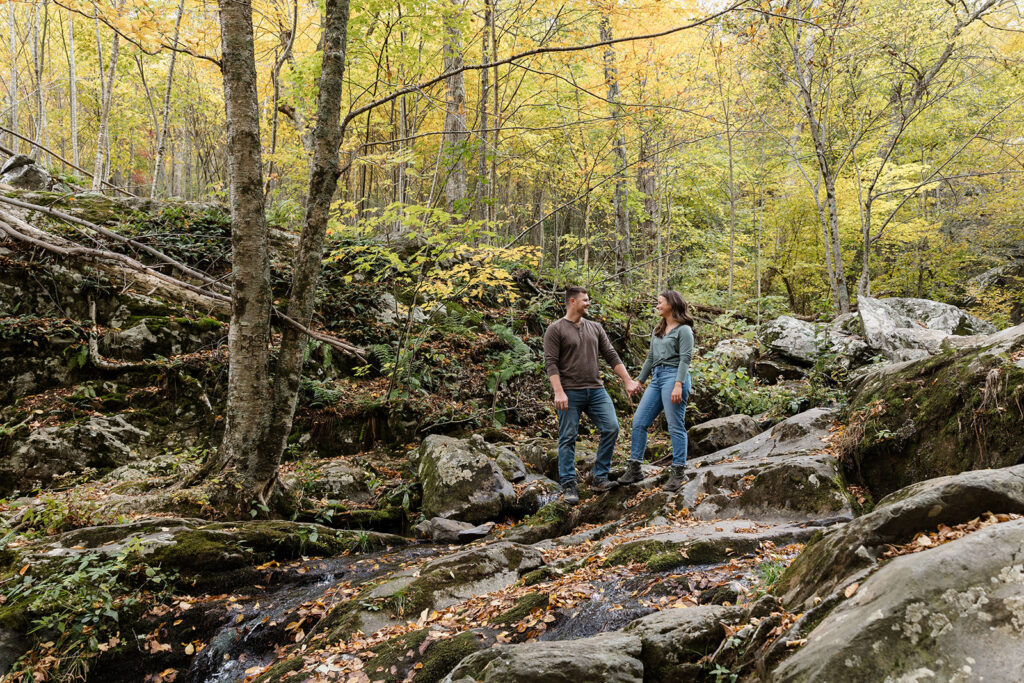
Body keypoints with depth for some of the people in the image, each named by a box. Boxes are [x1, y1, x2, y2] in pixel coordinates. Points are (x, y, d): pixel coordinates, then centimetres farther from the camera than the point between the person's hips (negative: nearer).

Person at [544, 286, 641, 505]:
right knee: (568, 438, -1)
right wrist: (559, 392, -19)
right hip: (570, 393, -5)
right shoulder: (556, 329, -3)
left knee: (611, 428, -4)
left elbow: (611, 357, 13)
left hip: (596, 390, 5)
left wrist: (628, 381, 7)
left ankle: (599, 478, 7)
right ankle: (568, 486, 7)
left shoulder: (595, 328, 13)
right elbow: (551, 363, -9)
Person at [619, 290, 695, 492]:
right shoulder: (658, 331, 22)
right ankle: (634, 469, 6)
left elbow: (685, 359, -11)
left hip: (674, 376, -8)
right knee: (639, 421, 2)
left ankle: (679, 473, -1)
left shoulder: (684, 330, -2)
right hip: (656, 378, 8)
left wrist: (678, 385, -21)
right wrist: (639, 380, 22)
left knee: (675, 426, -7)